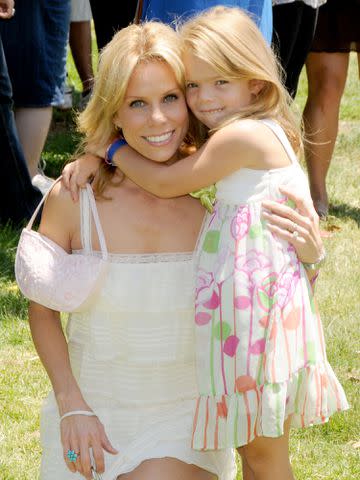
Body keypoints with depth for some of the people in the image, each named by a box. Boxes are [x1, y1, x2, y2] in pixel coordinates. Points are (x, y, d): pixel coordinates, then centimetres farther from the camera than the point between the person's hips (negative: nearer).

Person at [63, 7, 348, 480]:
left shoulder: (242, 135, -19)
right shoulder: (264, 133, 10)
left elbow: (166, 182, -13)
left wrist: (111, 148, 3)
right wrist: (93, 160, 5)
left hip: (258, 304, -9)